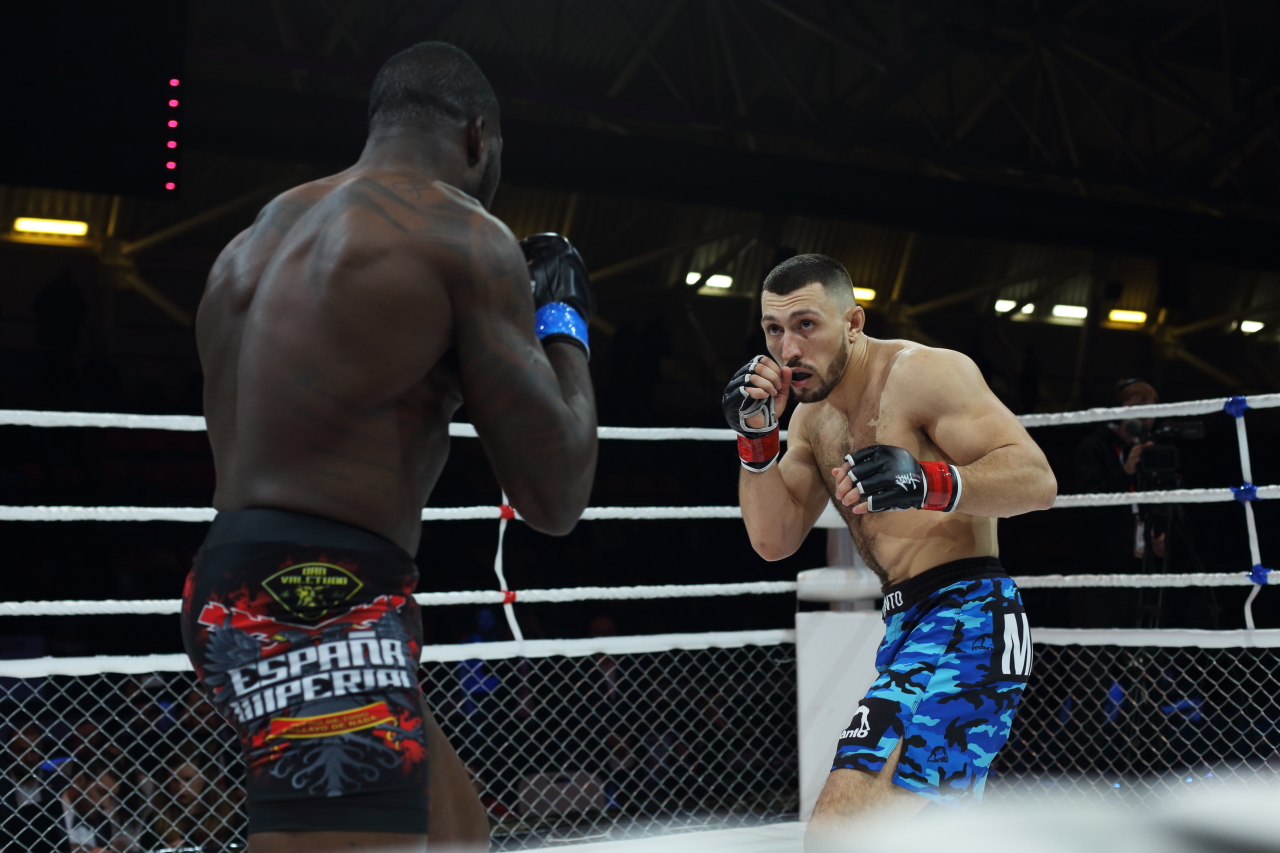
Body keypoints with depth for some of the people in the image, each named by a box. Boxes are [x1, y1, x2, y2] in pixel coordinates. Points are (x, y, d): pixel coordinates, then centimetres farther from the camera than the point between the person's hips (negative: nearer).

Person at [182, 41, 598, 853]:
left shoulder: (256, 239, 17)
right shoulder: (464, 237, -6)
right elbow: (556, 499, -6)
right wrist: (565, 321, 9)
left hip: (237, 591, 10)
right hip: (318, 608, -10)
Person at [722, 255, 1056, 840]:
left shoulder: (923, 372, -11)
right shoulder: (813, 417, 13)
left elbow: (1036, 479, -20)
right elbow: (774, 540, 9)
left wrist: (927, 484, -36)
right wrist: (755, 439, -4)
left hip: (965, 616, -10)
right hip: (908, 625, 10)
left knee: (843, 830, -25)